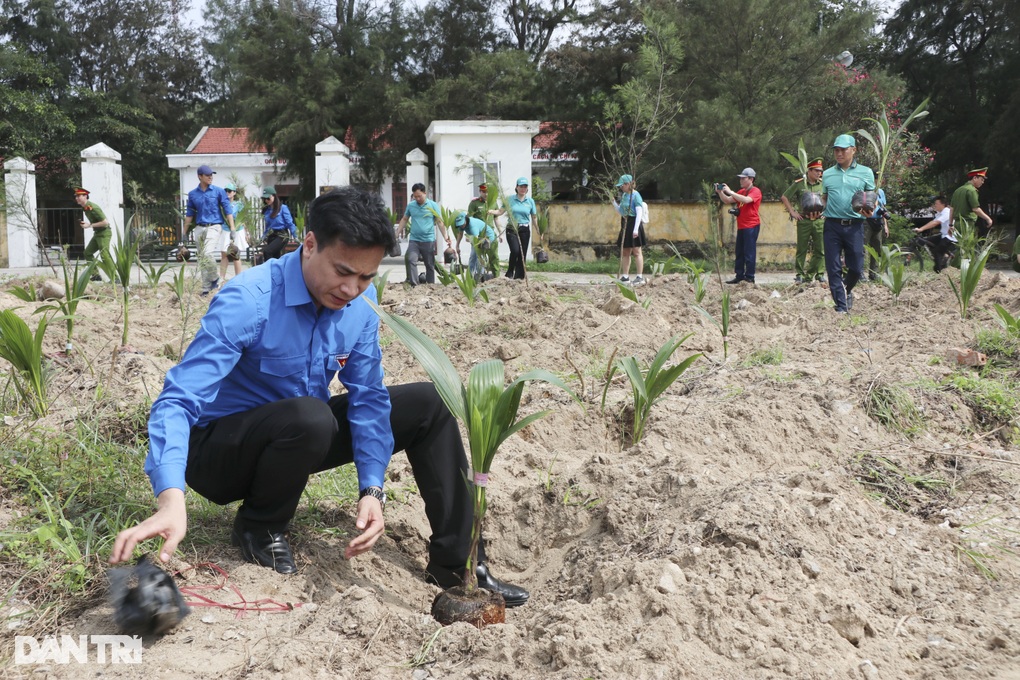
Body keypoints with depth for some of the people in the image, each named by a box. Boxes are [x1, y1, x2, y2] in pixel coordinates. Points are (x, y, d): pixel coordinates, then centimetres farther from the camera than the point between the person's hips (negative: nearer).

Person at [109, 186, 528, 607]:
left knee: (427, 404, -4)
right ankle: (258, 530, -7)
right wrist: (171, 499, -50)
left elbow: (369, 398, -6)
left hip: (300, 437, 6)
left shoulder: (360, 308, -9)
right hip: (220, 452, -6)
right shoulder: (248, 302, -28)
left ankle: (456, 564, 2)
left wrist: (372, 489, -20)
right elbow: (179, 401, -34)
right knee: (309, 417, -39)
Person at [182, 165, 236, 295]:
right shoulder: (192, 194, 8)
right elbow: (189, 214, 15)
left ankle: (214, 279, 1)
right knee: (201, 258, 7)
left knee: (208, 254, -23)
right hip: (199, 228, 4)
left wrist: (232, 229, -9)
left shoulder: (218, 191, 0)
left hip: (214, 226, -4)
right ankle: (206, 288, 16)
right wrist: (184, 233, 14)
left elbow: (228, 210, -1)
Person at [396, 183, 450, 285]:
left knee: (430, 265, 9)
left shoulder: (433, 205, -1)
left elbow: (440, 222, -3)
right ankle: (413, 284, -20)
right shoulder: (410, 205, 5)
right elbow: (404, 220, 15)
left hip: (429, 241, -1)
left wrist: (446, 237, -12)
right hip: (414, 240, 1)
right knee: (410, 260, -19)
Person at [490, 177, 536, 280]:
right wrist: (492, 212, -20)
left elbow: (534, 218, 11)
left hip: (524, 230, 2)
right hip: (512, 229, -2)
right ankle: (509, 273, -3)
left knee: (522, 255, 0)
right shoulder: (510, 199, 3)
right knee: (515, 250, -22)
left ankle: (519, 277, 9)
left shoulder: (530, 201, 6)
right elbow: (501, 211, 0)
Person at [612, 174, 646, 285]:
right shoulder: (624, 195, 13)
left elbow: (639, 213, -17)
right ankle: (625, 276, 17)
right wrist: (614, 202, 4)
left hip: (634, 224, -9)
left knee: (636, 251, -4)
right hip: (625, 225, 9)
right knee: (625, 252, 11)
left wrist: (636, 229, -24)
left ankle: (640, 277, -1)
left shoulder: (635, 195, -12)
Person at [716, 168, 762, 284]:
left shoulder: (756, 191, -7)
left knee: (749, 252, -7)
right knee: (739, 253, 8)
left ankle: (750, 277, -4)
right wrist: (720, 192, -2)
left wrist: (730, 192, -25)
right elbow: (727, 200, 15)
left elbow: (746, 200, -27)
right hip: (741, 226, 8)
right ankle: (739, 276, 13)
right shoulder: (741, 191, 15)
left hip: (751, 226, -8)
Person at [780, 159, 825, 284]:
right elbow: (785, 197, 5)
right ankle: (800, 274, 9)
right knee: (801, 250, 2)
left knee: (820, 250, 2)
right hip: (804, 221, -2)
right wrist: (792, 212, 1)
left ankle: (812, 274, 12)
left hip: (819, 221, 2)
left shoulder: (823, 184, 4)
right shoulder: (799, 184, -2)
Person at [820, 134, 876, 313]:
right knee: (833, 269, -2)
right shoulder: (827, 174, 12)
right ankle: (841, 308, 6)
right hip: (832, 225, 1)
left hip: (855, 226, -1)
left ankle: (846, 290, 33)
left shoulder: (865, 172, 7)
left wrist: (869, 210, -12)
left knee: (856, 268, 1)